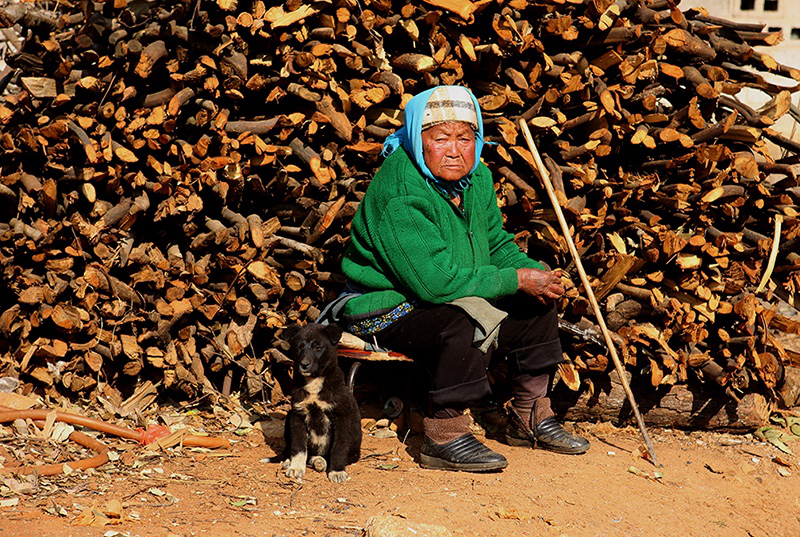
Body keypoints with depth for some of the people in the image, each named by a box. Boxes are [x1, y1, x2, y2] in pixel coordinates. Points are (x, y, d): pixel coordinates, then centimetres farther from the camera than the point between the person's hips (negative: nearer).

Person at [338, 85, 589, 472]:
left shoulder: (477, 178, 2)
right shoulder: (400, 195, -27)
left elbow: (496, 246, 14)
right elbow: (436, 281, -31)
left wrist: (538, 274, -8)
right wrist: (517, 280, -25)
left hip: (447, 297, 9)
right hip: (386, 311, -9)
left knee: (538, 306, 5)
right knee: (464, 327, -36)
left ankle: (530, 418, 17)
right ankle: (443, 437, -21)